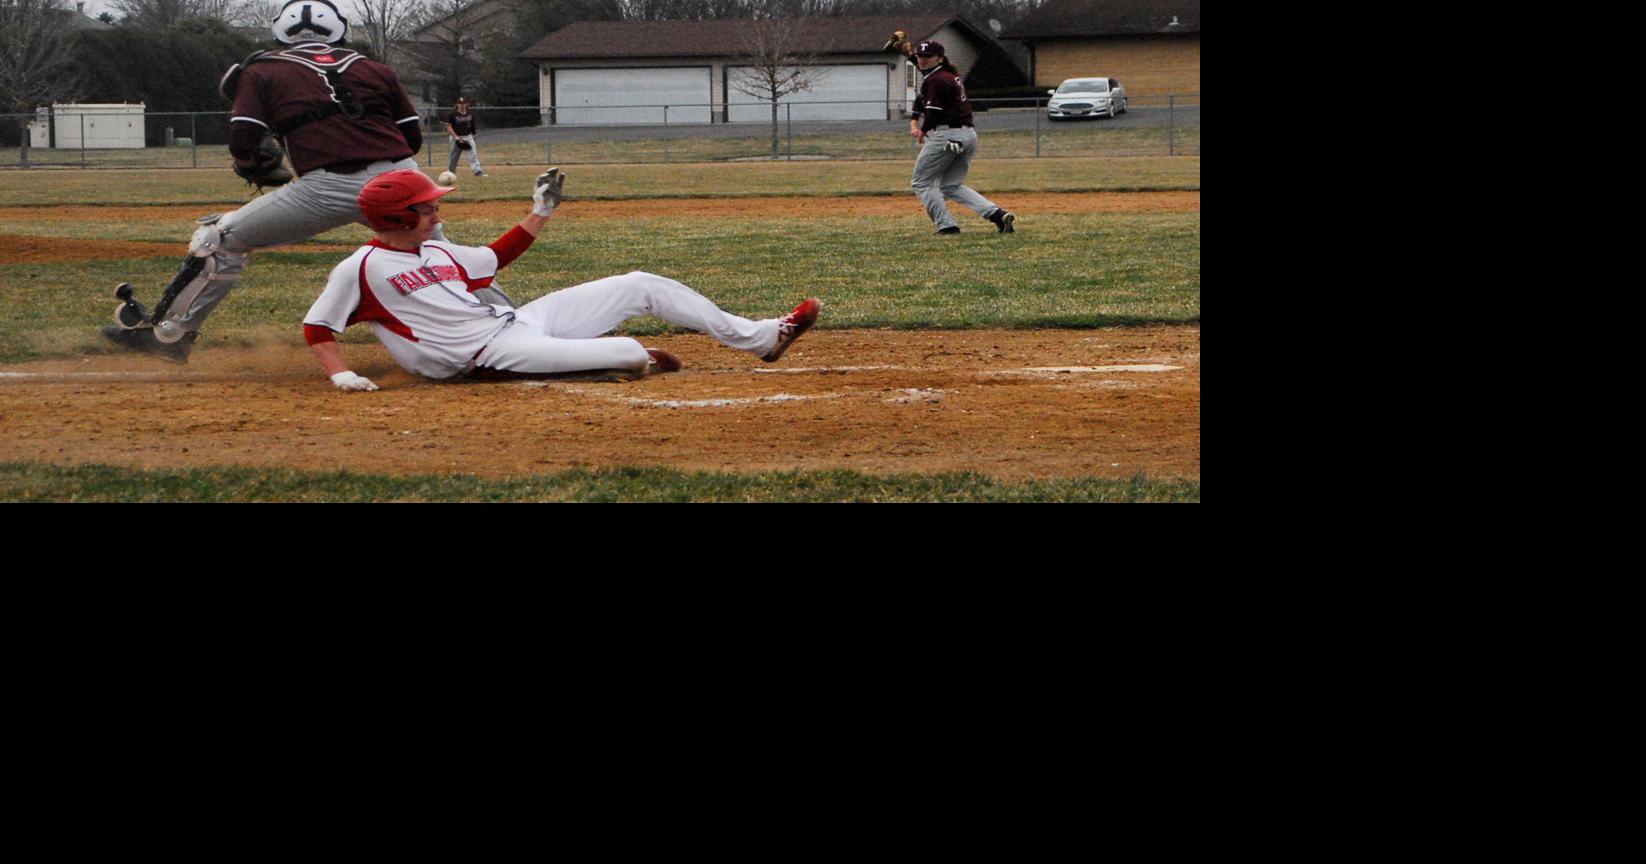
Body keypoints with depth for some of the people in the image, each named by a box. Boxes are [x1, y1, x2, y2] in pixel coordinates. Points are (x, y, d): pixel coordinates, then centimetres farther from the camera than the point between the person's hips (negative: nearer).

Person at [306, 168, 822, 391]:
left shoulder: (435, 252, 17)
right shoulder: (361, 268, -7)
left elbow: (494, 259, 30)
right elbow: (317, 327, -5)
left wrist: (541, 211, 26)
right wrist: (340, 375, -21)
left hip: (517, 320, 9)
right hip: (487, 354, -9)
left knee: (640, 286, 4)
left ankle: (758, 338, 8)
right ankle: (638, 358, -4)